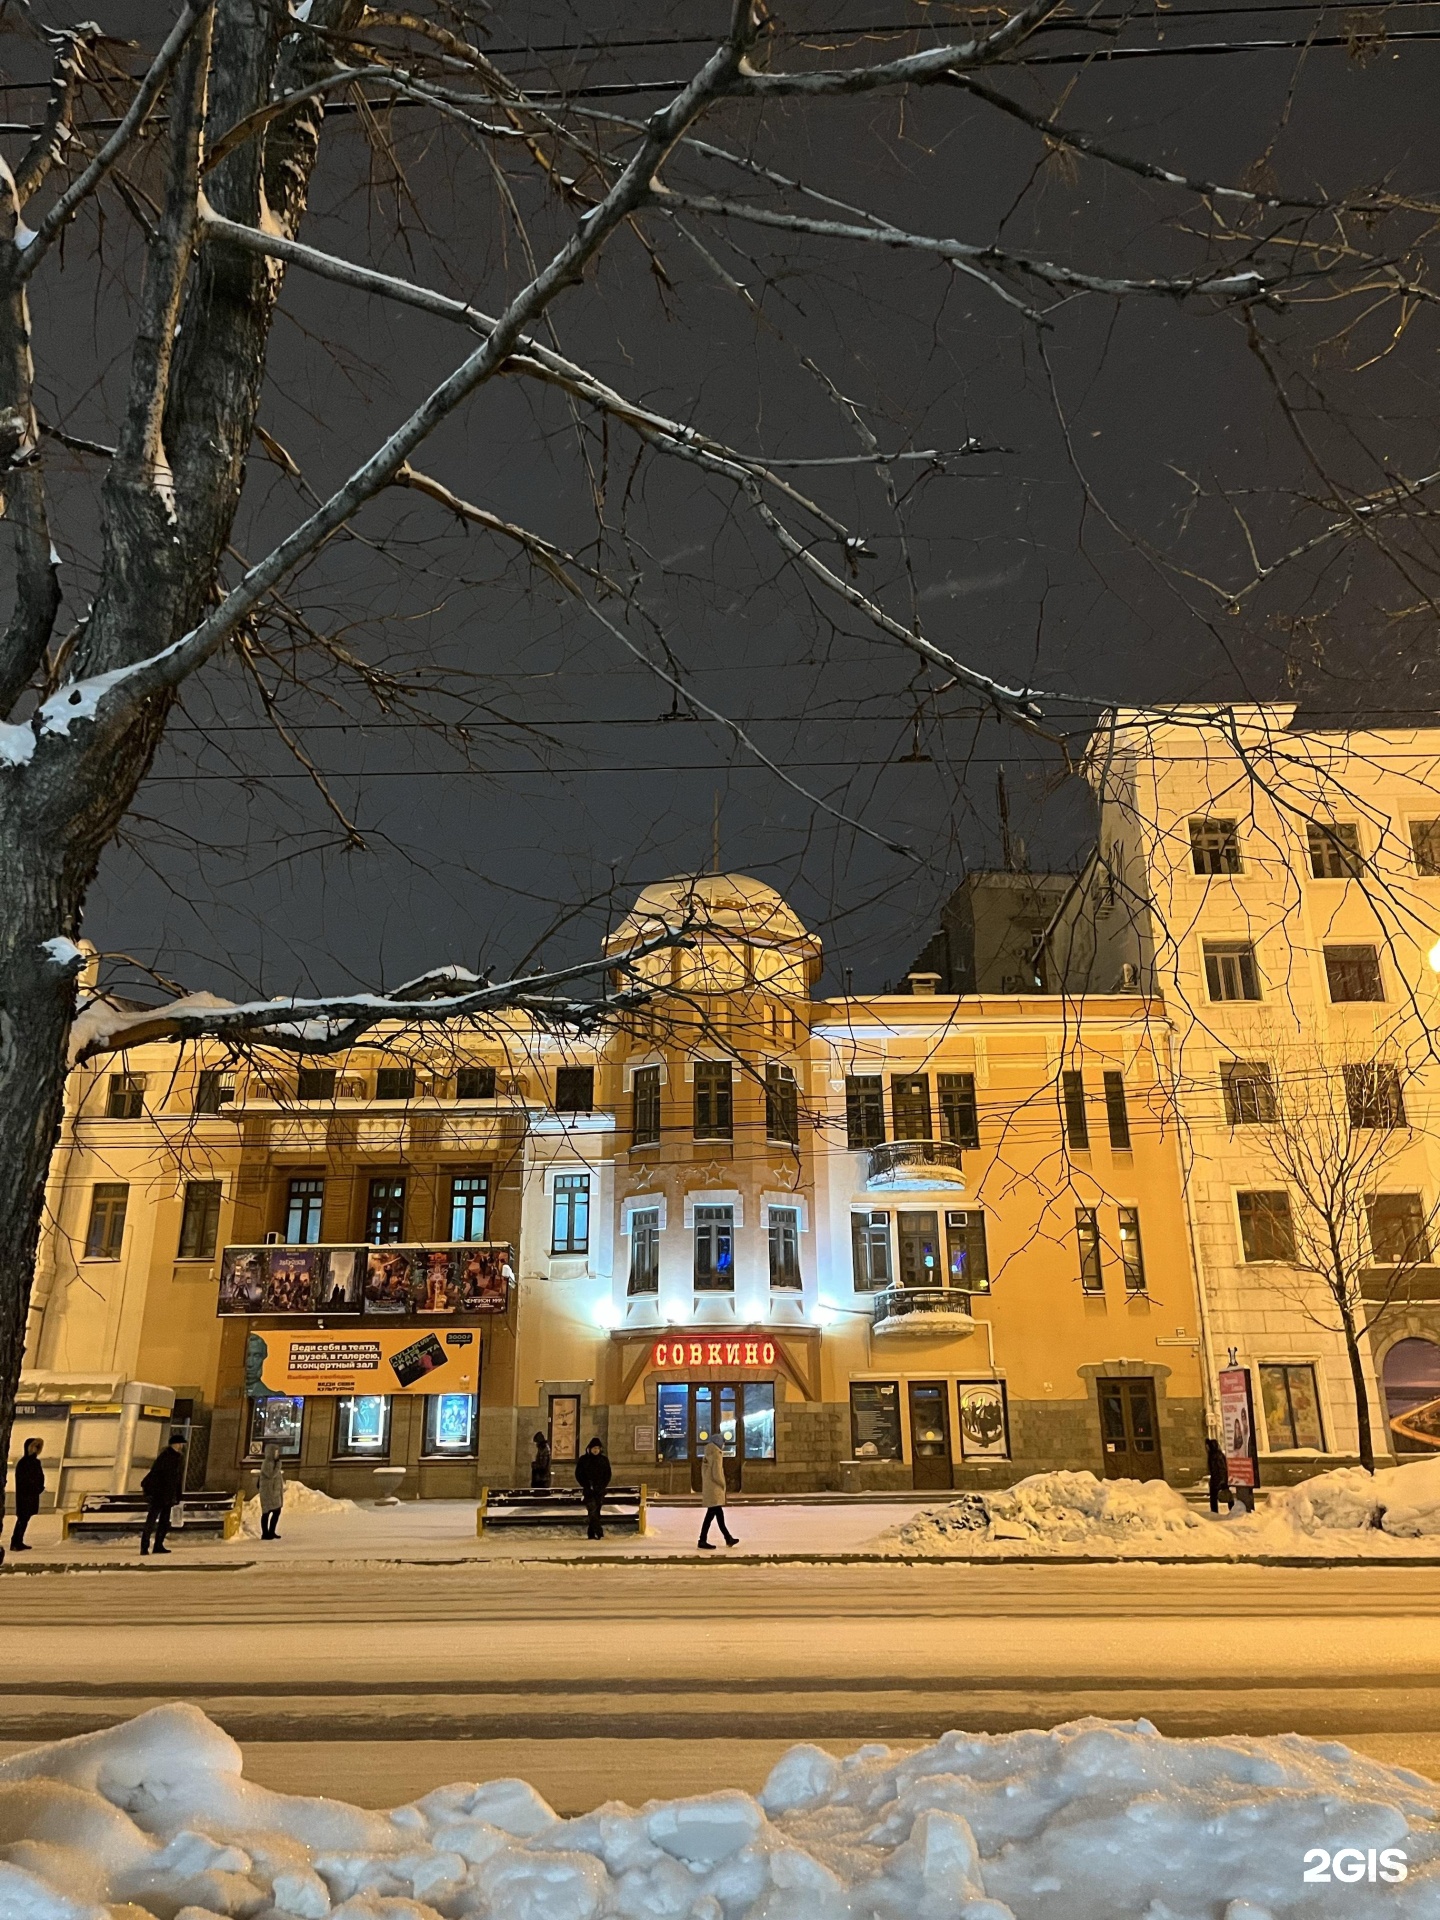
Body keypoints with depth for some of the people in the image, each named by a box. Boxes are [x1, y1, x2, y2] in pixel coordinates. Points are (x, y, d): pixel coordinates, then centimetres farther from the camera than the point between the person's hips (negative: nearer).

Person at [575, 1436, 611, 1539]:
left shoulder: (604, 1460, 7)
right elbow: (578, 1474, 3)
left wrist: (602, 1487, -4)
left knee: (596, 1512, 0)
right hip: (589, 1490, -2)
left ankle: (591, 1534, 8)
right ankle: (599, 1532, -22)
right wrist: (587, 1486, -7)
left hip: (599, 1490, 2)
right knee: (592, 1510, -17)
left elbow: (608, 1475, 10)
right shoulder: (583, 1459, 2)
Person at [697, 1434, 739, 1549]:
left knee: (719, 1514, 15)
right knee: (710, 1514, -6)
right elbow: (717, 1474, -19)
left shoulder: (707, 1456, 12)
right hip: (714, 1489, -9)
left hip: (708, 1488, 9)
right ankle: (703, 1540, -5)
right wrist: (723, 1485, -5)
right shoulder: (716, 1455, -15)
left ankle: (728, 1538, 23)